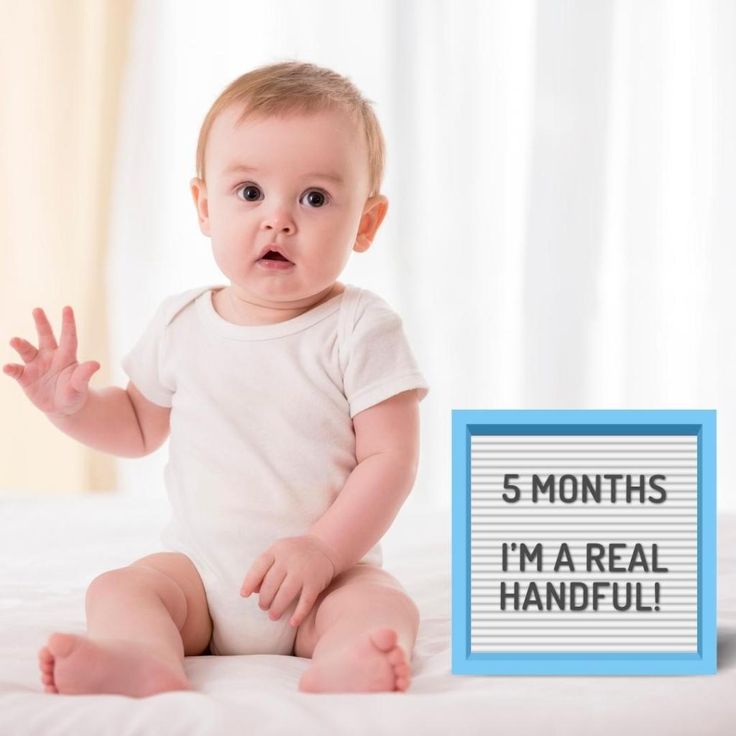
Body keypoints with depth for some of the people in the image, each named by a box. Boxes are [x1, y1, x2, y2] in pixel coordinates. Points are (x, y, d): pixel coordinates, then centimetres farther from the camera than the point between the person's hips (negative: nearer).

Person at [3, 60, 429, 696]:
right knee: (116, 589, -21)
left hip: (328, 571, -3)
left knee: (387, 608, -31)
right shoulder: (181, 323, 5)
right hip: (199, 566, 4)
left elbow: (390, 458, -11)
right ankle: (148, 660, -50)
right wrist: (72, 405, 0)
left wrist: (323, 549, -22)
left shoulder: (360, 328, -8)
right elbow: (139, 427, 20)